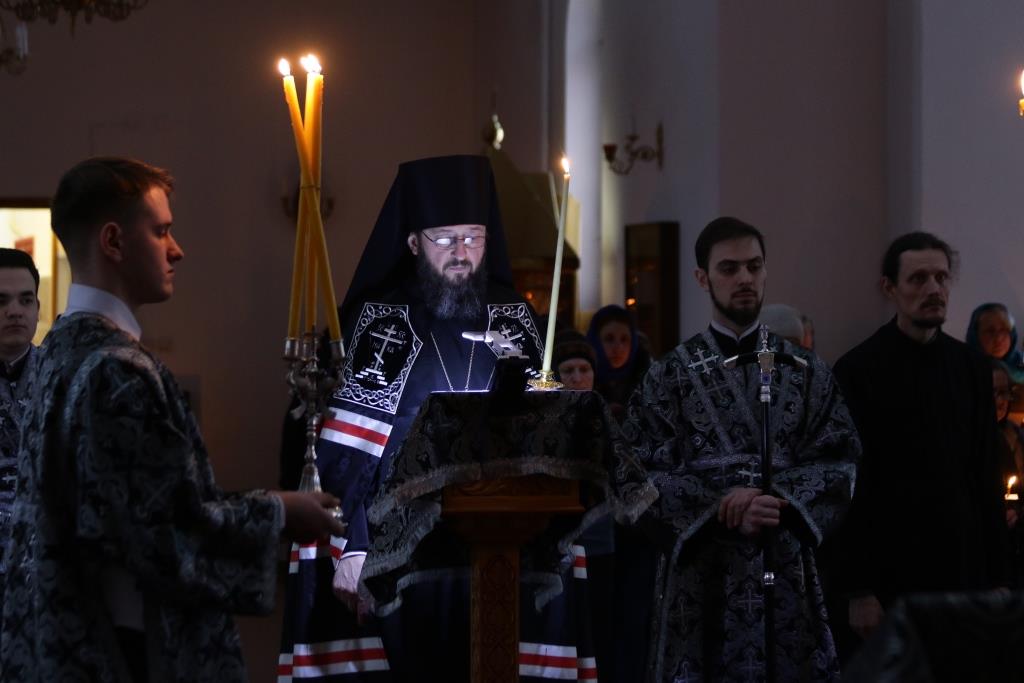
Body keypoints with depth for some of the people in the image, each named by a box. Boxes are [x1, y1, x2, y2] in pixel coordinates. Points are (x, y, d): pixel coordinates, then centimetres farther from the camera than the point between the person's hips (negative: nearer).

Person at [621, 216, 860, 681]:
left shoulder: (807, 372, 9)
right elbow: (642, 473, -4)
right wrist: (721, 508, -16)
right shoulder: (668, 376, 4)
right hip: (700, 570, -1)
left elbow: (841, 461, 2)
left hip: (787, 569, 1)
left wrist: (781, 499, -15)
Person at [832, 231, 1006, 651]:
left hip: (964, 569, 4)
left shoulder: (972, 368, 8)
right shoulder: (858, 370, -5)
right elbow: (849, 487, -7)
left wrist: (997, 576, 6)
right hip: (891, 574, -4)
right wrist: (858, 591, -11)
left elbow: (986, 478, 11)